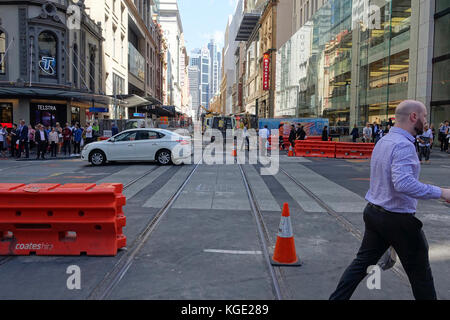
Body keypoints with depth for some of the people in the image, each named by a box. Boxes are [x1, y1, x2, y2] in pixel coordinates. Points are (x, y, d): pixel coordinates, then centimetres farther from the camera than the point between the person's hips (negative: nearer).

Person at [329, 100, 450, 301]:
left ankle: (337, 298, 17)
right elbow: (404, 183, -34)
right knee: (419, 272, 11)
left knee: (362, 262, 15)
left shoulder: (383, 141, 9)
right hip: (398, 220, -8)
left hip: (374, 212, 9)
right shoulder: (403, 145, -21)